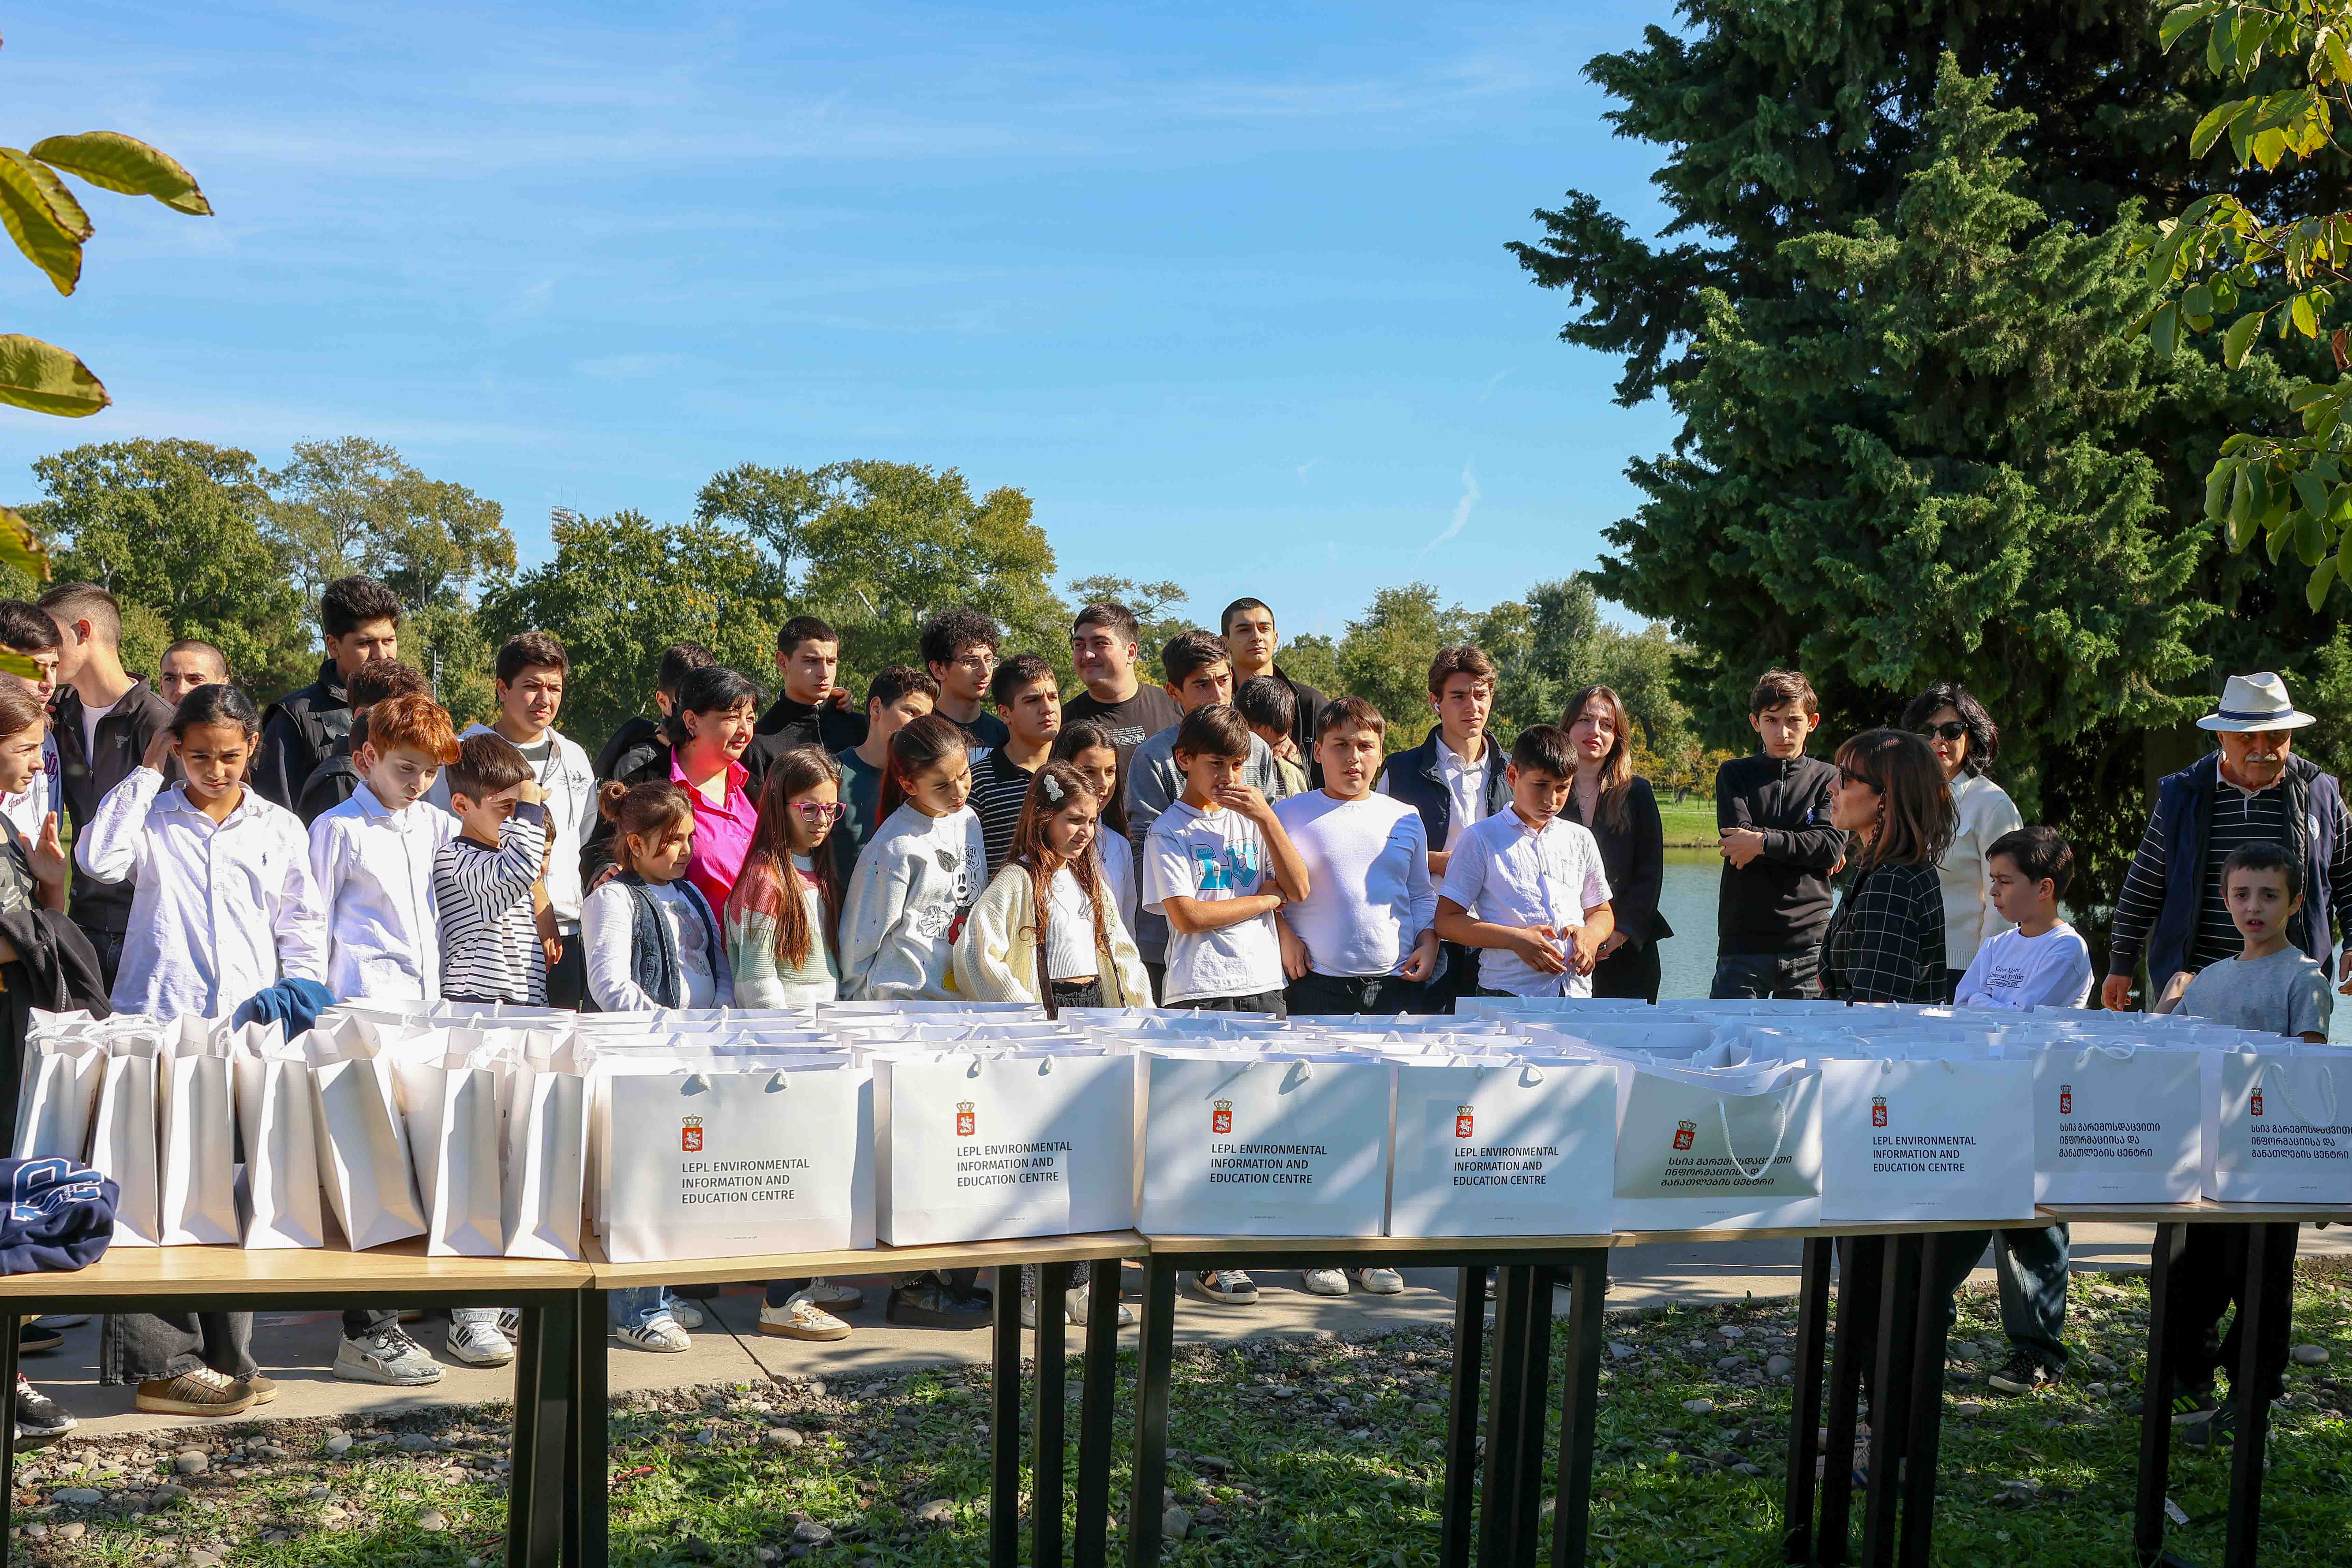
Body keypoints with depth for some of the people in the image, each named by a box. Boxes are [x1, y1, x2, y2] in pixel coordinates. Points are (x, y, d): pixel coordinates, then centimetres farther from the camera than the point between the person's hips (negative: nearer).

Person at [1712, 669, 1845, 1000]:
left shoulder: (1828, 779, 8)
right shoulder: (1735, 775, 9)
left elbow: (1833, 845, -6)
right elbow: (1737, 835, -8)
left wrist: (1763, 843, -12)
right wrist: (1808, 849, -8)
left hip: (1808, 939, 0)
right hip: (1743, 939, 0)